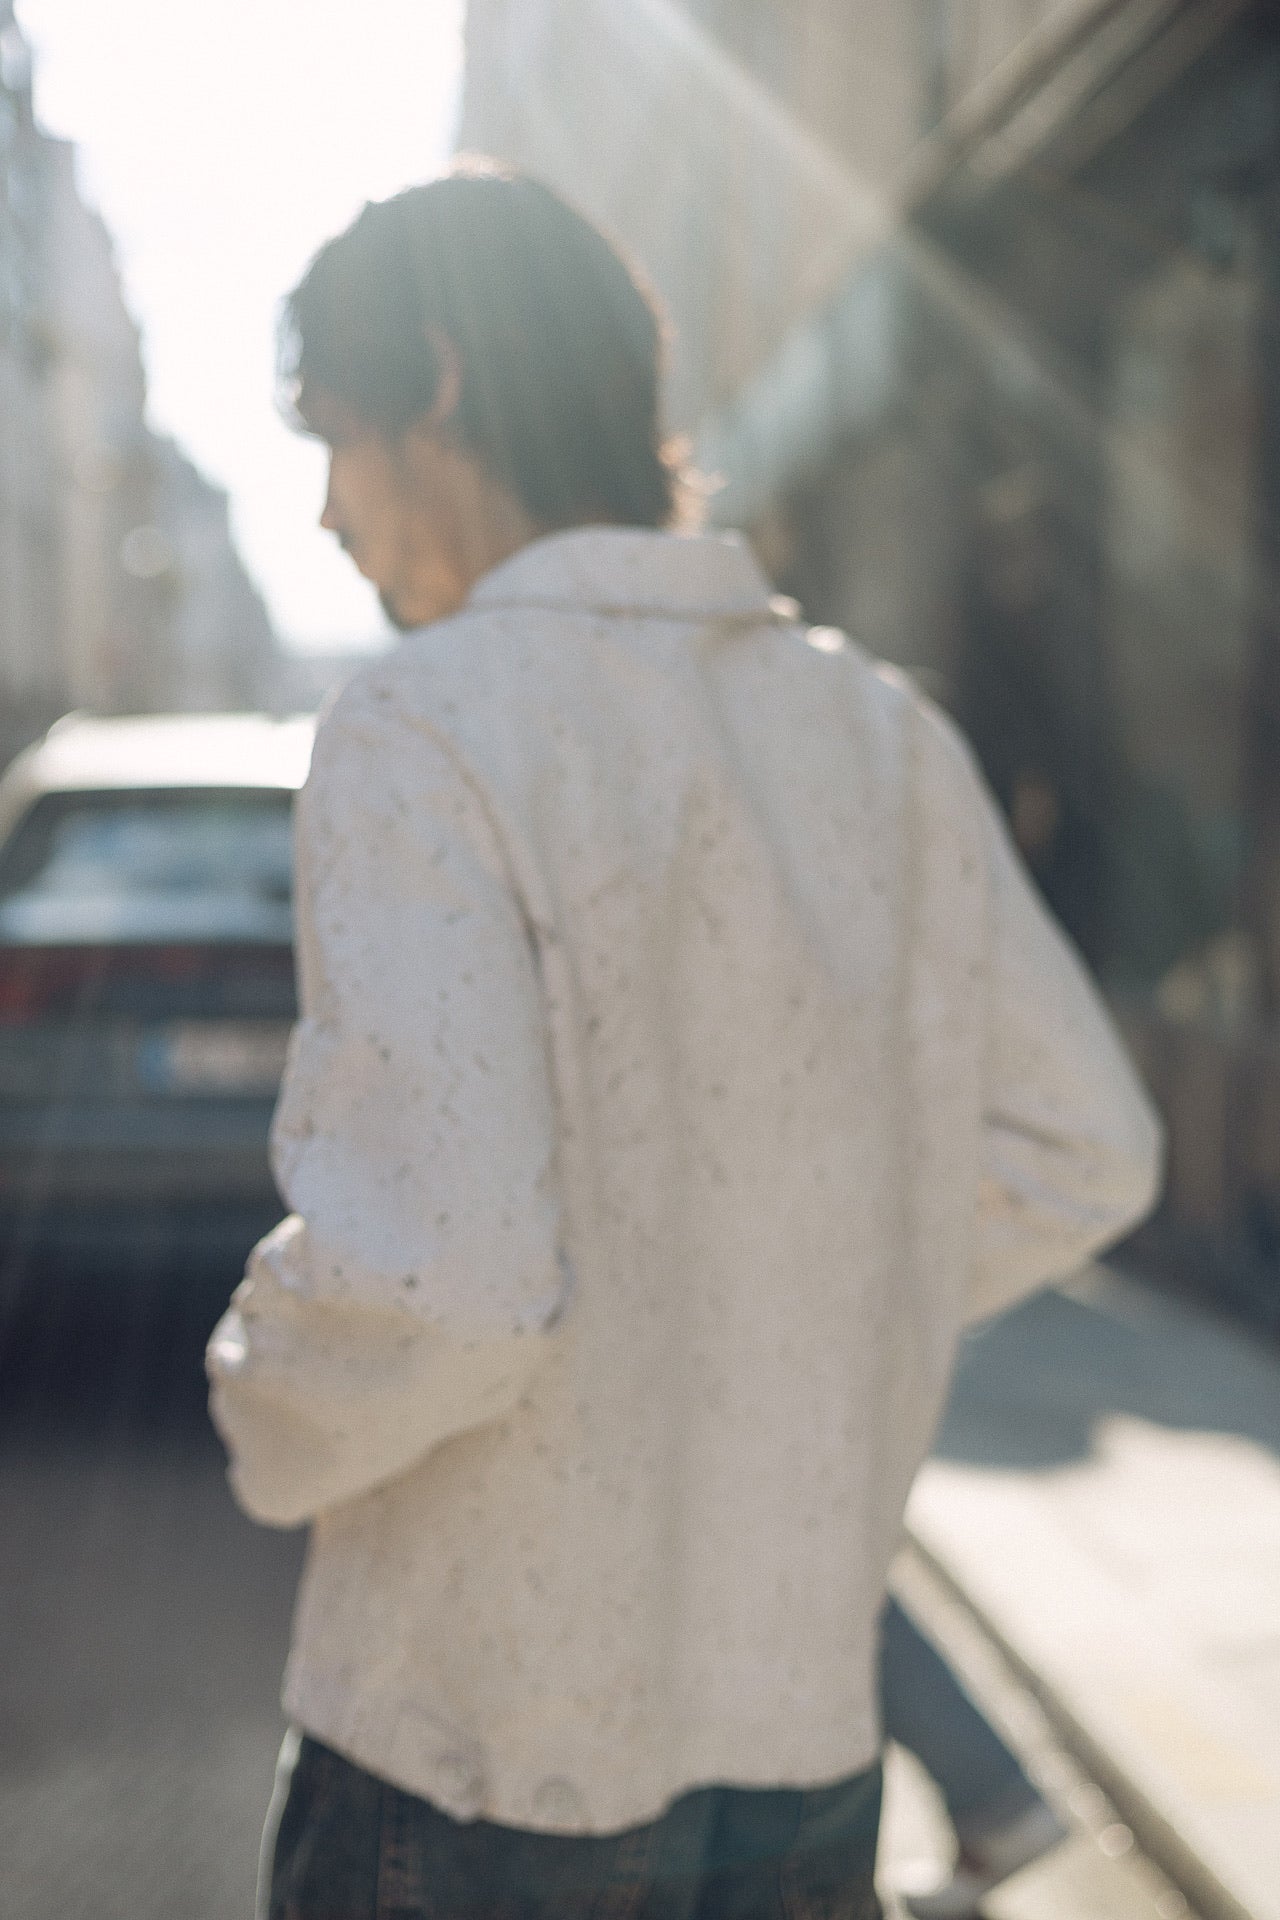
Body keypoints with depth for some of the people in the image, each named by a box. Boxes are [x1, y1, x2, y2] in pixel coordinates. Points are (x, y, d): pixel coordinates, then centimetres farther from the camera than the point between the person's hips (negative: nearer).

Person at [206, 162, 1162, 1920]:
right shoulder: (881, 738, 1)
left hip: (473, 1773, -5)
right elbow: (1072, 1163, 8)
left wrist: (277, 1433, -6)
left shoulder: (427, 732, -17)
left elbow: (426, 1277, -27)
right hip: (803, 1746, 5)